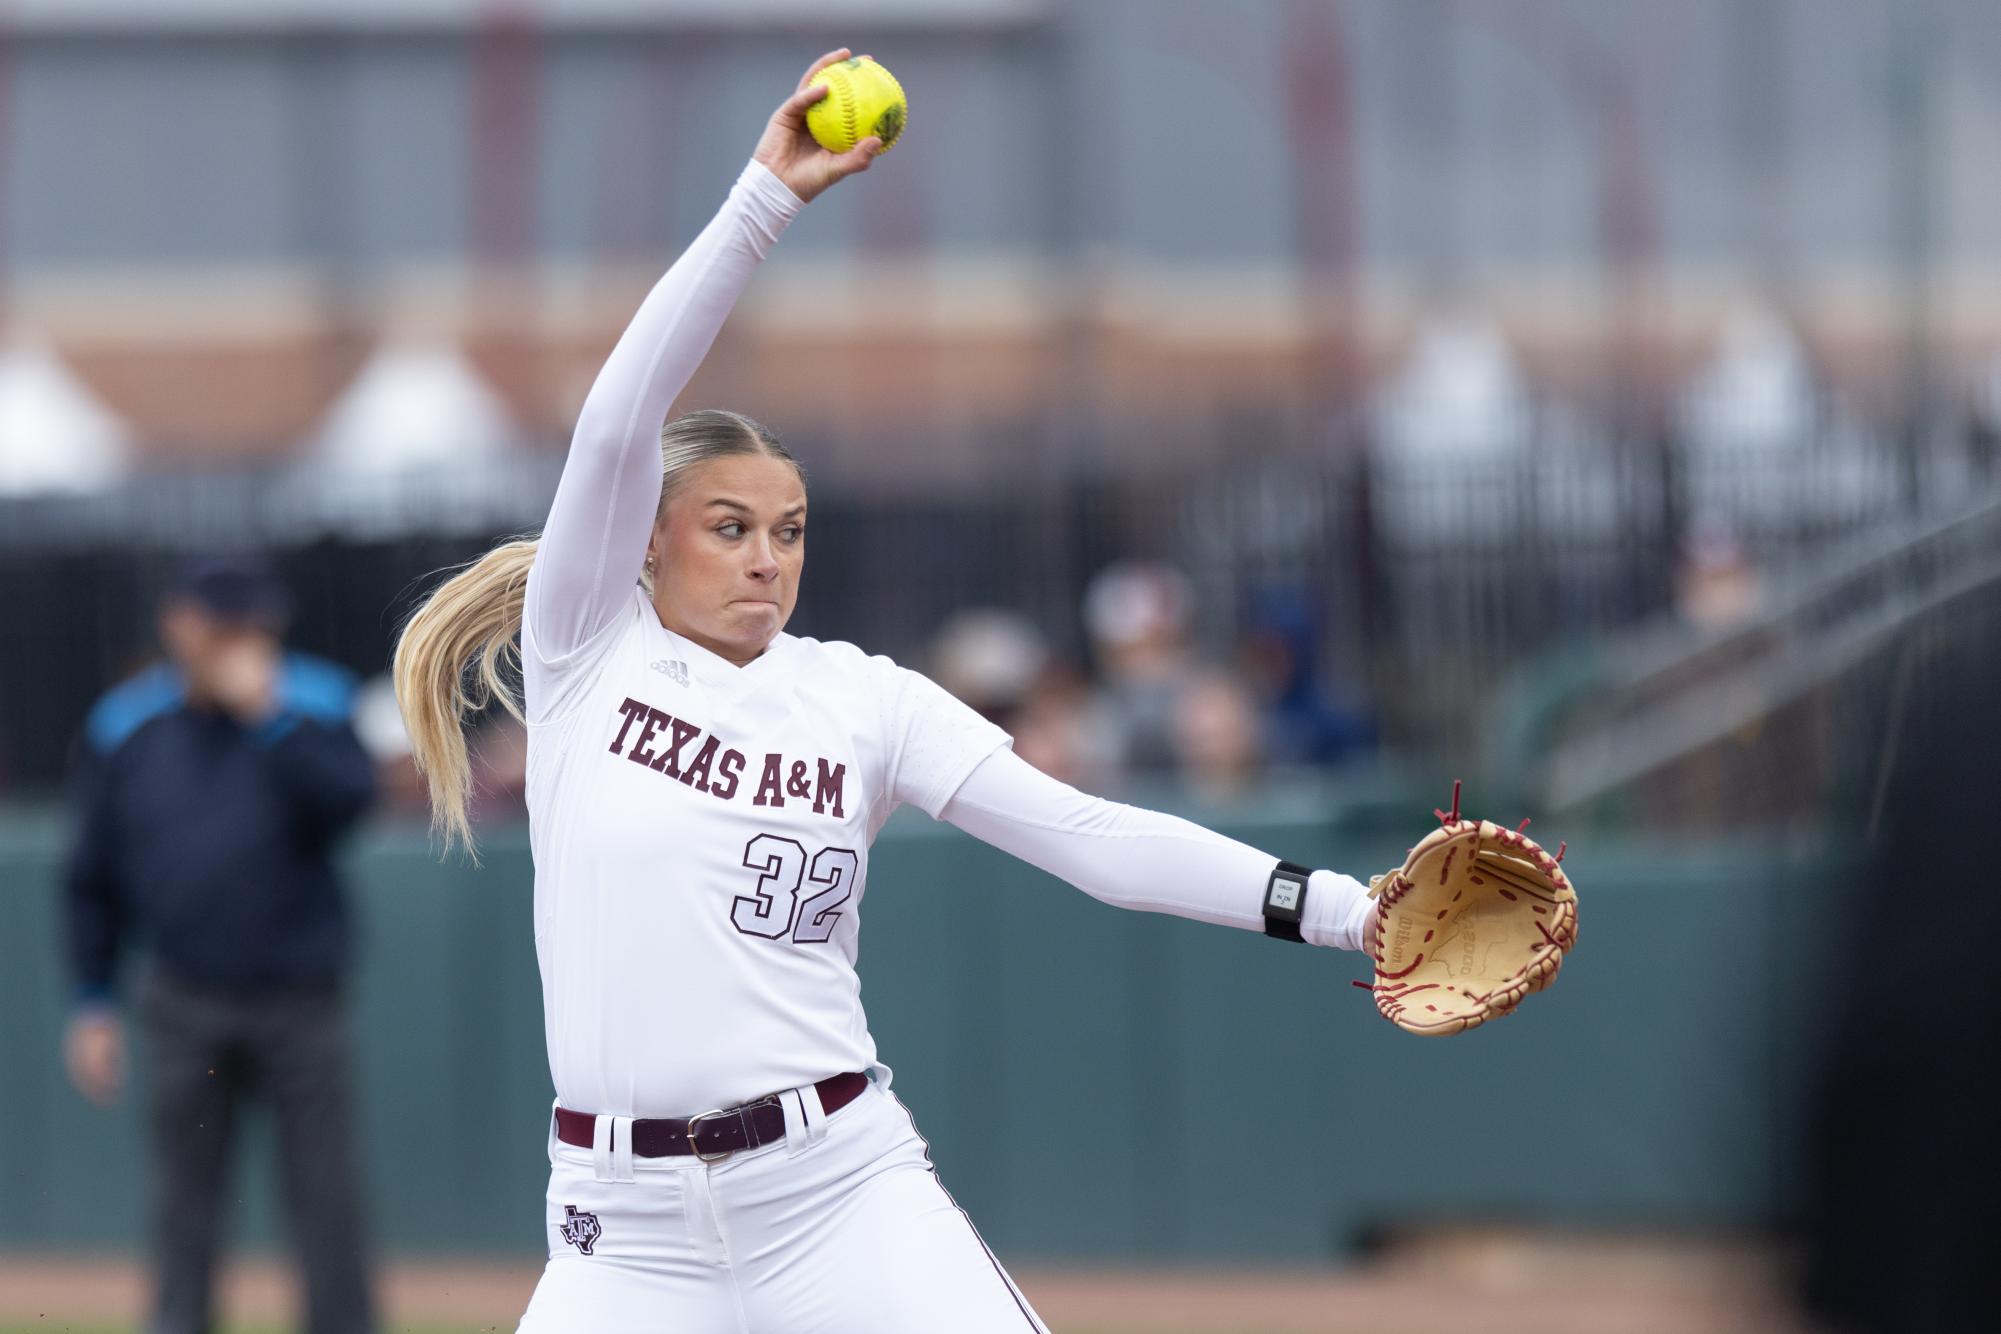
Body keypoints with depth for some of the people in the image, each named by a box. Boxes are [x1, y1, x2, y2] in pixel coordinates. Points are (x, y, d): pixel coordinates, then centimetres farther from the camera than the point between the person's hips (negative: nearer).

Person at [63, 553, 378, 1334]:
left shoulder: (312, 704, -2)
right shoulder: (125, 727, 2)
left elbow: (344, 803, -20)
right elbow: (94, 880, 8)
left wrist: (267, 716, -22)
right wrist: (93, 1003, 5)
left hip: (298, 1001, -1)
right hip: (187, 1000, 1)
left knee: (324, 1188, -1)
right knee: (186, 1192, 6)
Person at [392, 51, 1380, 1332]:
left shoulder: (864, 698, 5)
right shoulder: (587, 658, 3)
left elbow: (1092, 835, -1)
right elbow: (617, 425, -11)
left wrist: (1340, 907, -13)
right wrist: (765, 201, -16)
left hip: (839, 1191, 0)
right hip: (630, 1223, 0)